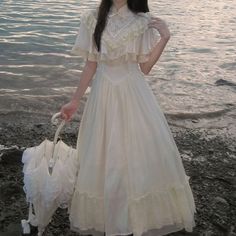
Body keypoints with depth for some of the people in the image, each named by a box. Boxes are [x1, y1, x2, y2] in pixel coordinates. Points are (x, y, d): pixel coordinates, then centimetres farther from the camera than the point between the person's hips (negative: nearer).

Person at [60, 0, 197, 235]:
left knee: (144, 152, 4)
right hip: (104, 94, 1)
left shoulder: (143, 22, -1)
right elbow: (90, 66, 4)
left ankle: (145, 214, 25)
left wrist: (164, 37, -9)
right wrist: (74, 101, 5)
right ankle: (102, 215, 28)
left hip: (134, 94, 0)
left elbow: (145, 68, -1)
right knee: (103, 158, 9)